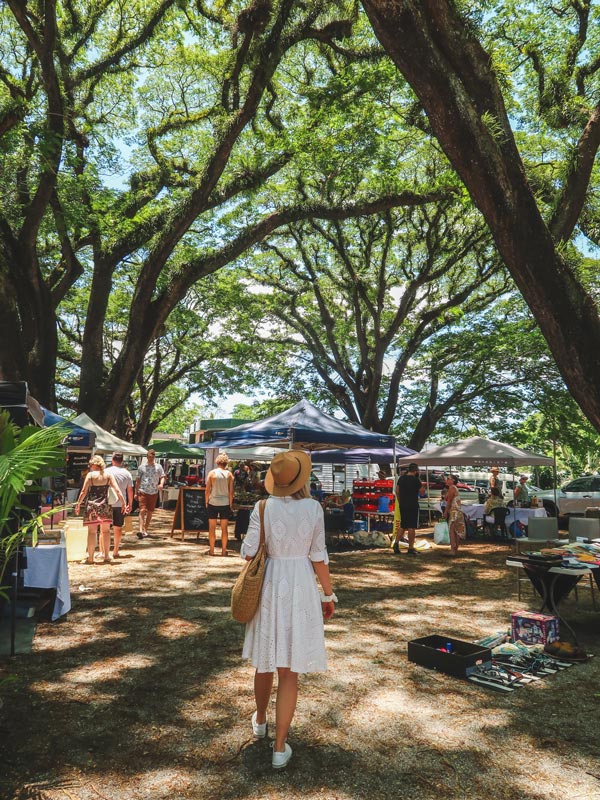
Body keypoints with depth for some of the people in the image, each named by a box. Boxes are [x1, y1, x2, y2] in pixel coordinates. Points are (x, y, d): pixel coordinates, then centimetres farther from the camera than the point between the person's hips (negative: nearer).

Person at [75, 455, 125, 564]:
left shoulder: (90, 475, -4)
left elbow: (83, 492, -6)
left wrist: (78, 504, 3)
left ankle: (90, 558, 7)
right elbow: (118, 491, -3)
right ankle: (106, 555, 17)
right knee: (106, 531, 12)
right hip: (105, 506, 2)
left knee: (92, 532, 3)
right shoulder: (108, 475, 2)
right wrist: (124, 503, 2)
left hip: (92, 506, -2)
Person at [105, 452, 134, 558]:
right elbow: (130, 490, 4)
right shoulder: (127, 473, 2)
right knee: (118, 528, 11)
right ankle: (116, 551, 15)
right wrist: (130, 504, 13)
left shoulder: (106, 471, -6)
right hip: (121, 505, 2)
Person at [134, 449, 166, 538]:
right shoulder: (141, 467, 7)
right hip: (143, 492, -1)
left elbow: (162, 477, 1)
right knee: (142, 510, -14)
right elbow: (138, 480, 11)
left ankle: (145, 530, 18)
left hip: (154, 493, 1)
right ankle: (141, 530, -20)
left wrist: (161, 484, -21)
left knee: (150, 512, 7)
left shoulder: (158, 467, 6)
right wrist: (136, 492, 10)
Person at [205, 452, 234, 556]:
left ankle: (211, 550, 11)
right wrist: (230, 503, 7)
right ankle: (224, 550, 11)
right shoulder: (229, 474, -3)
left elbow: (207, 490, -4)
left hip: (213, 503, -1)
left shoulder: (212, 473, -4)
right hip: (225, 503, 1)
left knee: (212, 528, 8)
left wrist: (206, 502, 6)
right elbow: (231, 491, -2)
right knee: (224, 528, 8)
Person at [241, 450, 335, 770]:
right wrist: (329, 594, 5)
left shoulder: (263, 507, -10)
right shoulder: (313, 508, -9)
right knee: (289, 672, 7)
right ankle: (280, 747, 14)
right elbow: (319, 556, -5)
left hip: (270, 585, 1)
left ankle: (260, 720, 45)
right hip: (301, 587, -1)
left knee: (265, 660, 22)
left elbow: (249, 552, -9)